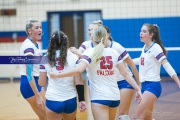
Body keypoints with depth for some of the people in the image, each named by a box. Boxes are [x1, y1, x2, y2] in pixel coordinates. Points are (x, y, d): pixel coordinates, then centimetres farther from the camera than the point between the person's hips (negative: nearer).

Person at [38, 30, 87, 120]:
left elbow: (41, 83, 4)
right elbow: (79, 82, -4)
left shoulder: (45, 59, -1)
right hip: (70, 101, 1)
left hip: (52, 101, -1)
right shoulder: (74, 58, -1)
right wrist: (81, 100, 0)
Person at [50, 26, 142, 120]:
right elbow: (125, 73, 6)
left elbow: (78, 70, -22)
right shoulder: (113, 52, 7)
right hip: (115, 97, 5)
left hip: (99, 98, -5)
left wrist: (56, 75, -19)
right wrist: (138, 89, 11)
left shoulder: (89, 52, -7)